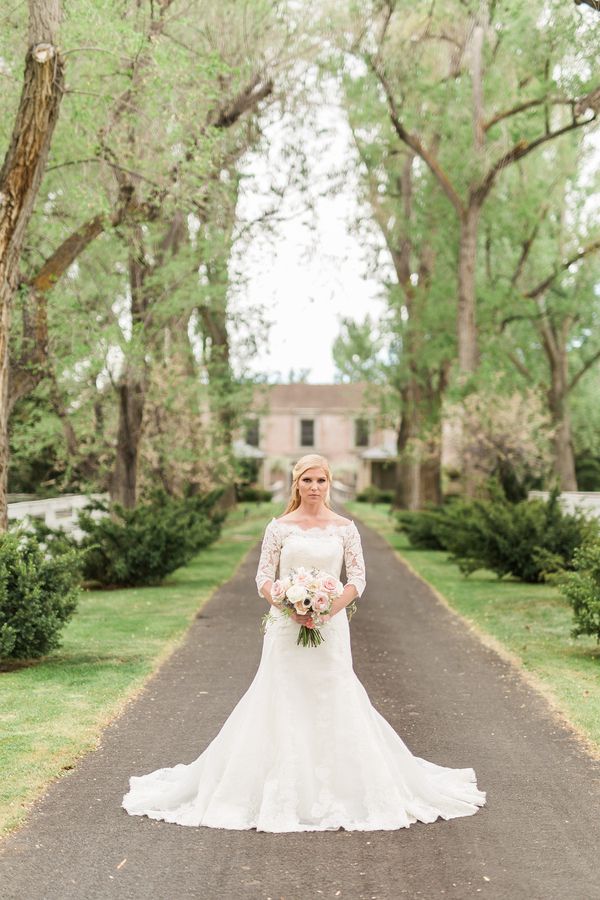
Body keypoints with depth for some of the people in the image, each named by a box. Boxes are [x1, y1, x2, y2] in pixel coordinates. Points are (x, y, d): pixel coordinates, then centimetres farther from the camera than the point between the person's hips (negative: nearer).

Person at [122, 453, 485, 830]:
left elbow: (358, 579, 2)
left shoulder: (345, 528, 4)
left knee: (336, 705, 1)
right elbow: (264, 577, 0)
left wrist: (330, 608, -12)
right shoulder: (280, 527, 2)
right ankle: (282, 794, 11)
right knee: (283, 707, 0)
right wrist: (288, 606, -15)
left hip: (331, 628, 1)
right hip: (287, 628, 0)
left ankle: (341, 790, 14)